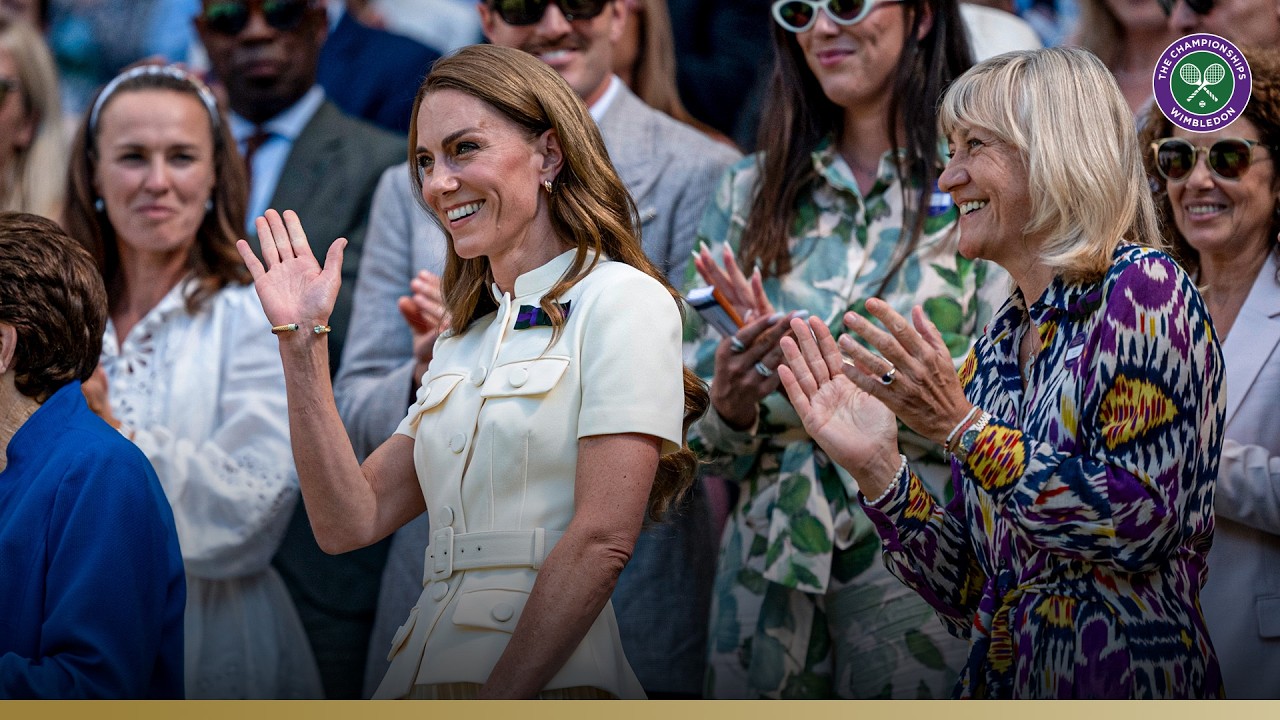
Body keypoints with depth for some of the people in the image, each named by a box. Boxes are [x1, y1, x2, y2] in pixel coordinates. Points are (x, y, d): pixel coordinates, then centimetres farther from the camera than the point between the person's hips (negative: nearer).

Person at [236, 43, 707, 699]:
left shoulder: (622, 302, -3)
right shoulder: (464, 342, 18)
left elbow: (601, 540, -12)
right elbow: (351, 522, 10)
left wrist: (499, 700, -18)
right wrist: (302, 340, 6)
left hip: (550, 683, -6)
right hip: (426, 674, 6)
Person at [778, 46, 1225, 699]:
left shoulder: (1143, 290, -8)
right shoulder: (994, 350, 10)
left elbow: (1146, 519, -19)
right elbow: (969, 595, 7)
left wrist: (962, 427, -18)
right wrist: (876, 468, -5)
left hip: (1127, 681, -6)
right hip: (1004, 681, 6)